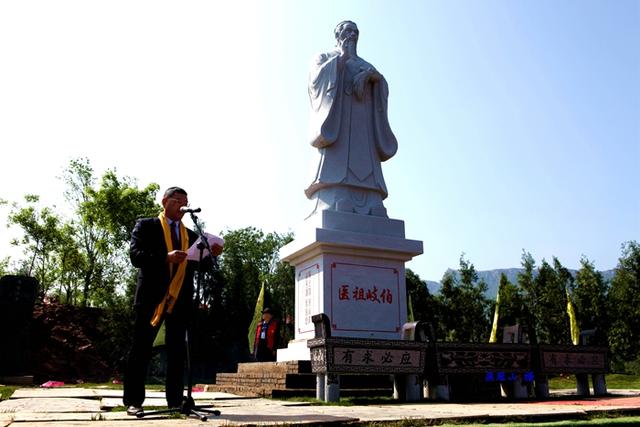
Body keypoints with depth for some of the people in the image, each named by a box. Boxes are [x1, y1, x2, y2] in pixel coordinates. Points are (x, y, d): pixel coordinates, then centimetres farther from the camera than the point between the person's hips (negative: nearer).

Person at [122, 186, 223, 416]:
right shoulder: (146, 226, 4)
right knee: (141, 348, 1)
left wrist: (210, 254, -9)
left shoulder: (191, 235, 17)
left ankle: (175, 401, 13)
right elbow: (135, 256, -9)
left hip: (180, 300, 4)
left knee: (177, 351, 6)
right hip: (152, 297, -4)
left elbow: (197, 266, 11)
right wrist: (166, 257, -23)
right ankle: (133, 401, 9)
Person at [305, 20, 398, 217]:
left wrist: (370, 74, -10)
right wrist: (343, 56, 2)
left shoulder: (364, 65, 32)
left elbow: (382, 83, 11)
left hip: (362, 128, 4)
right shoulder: (325, 58, 22)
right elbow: (316, 79, -1)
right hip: (335, 122, -4)